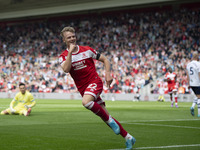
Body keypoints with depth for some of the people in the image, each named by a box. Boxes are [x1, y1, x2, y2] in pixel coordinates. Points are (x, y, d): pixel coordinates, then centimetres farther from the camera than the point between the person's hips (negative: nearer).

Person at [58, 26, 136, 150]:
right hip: (83, 88, 3)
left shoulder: (87, 50, 1)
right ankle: (128, 137, 11)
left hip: (95, 82, -3)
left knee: (86, 102, -35)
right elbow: (66, 69, -20)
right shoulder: (63, 56, 2)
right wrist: (70, 51, -21)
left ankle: (110, 120, -18)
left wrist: (108, 74, -7)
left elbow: (105, 60, 9)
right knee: (105, 116, 1)